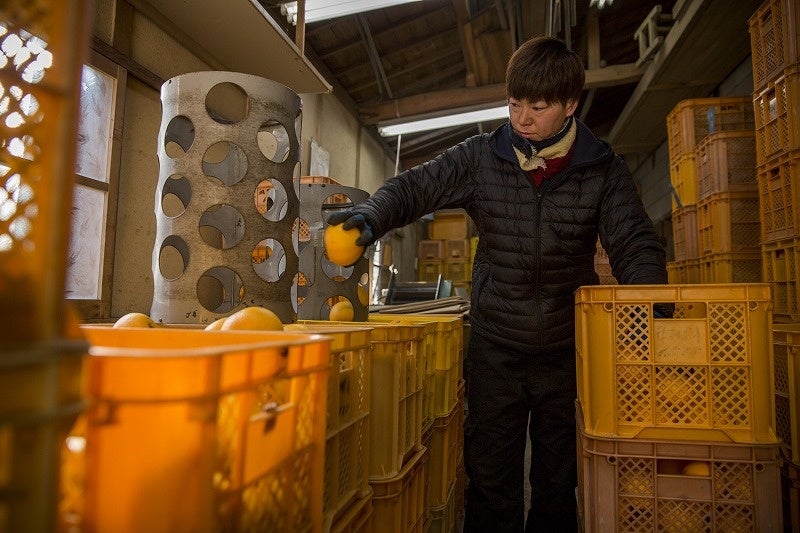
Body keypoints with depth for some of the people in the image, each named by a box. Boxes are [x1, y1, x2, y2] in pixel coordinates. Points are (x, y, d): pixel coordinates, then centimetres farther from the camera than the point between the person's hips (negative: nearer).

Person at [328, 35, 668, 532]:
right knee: (491, 485, 10)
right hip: (496, 349, 0)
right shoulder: (482, 157, -3)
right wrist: (371, 216, -25)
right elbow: (414, 187, -4)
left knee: (559, 484, 18)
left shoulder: (604, 169, -3)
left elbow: (636, 244, -4)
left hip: (568, 351, 1)